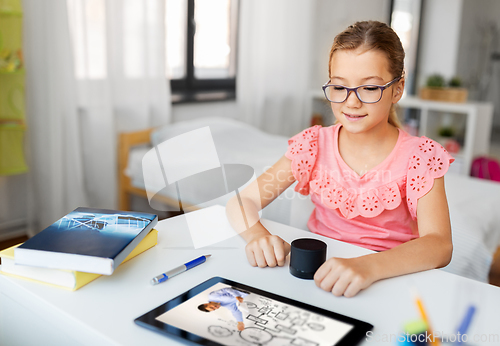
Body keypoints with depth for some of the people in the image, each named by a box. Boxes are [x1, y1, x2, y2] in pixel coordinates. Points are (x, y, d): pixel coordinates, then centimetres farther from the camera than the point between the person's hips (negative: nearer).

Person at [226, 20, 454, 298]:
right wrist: (257, 234, -28)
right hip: (319, 271, 1)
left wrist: (369, 266, -39)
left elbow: (439, 245, -21)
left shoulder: (419, 156, -7)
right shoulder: (314, 144, -2)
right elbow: (241, 203, -5)